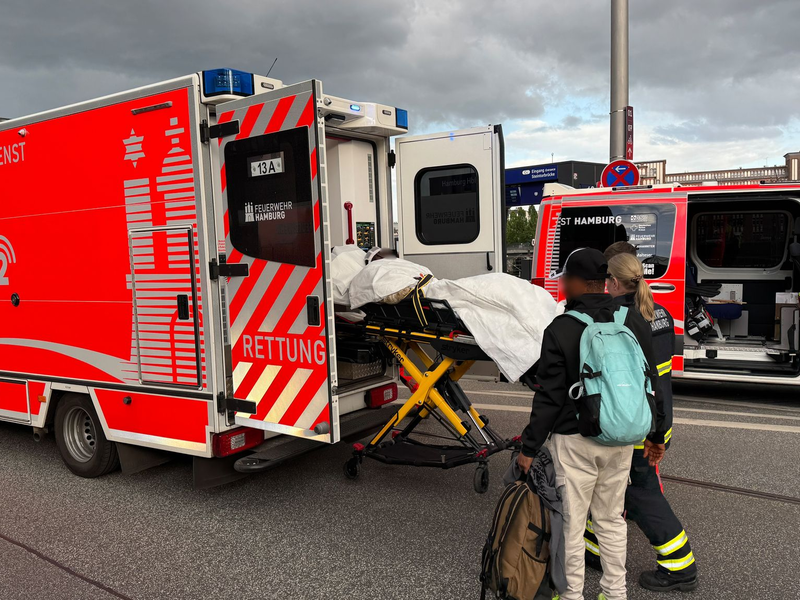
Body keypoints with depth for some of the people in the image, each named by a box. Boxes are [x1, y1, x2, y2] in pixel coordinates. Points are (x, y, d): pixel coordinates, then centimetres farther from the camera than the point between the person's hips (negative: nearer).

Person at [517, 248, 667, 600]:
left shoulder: (560, 330, -14)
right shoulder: (634, 322, 1)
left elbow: (549, 397, -14)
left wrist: (530, 447, -6)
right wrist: (657, 434, 18)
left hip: (574, 441, -5)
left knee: (572, 522, 9)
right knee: (611, 518, 19)